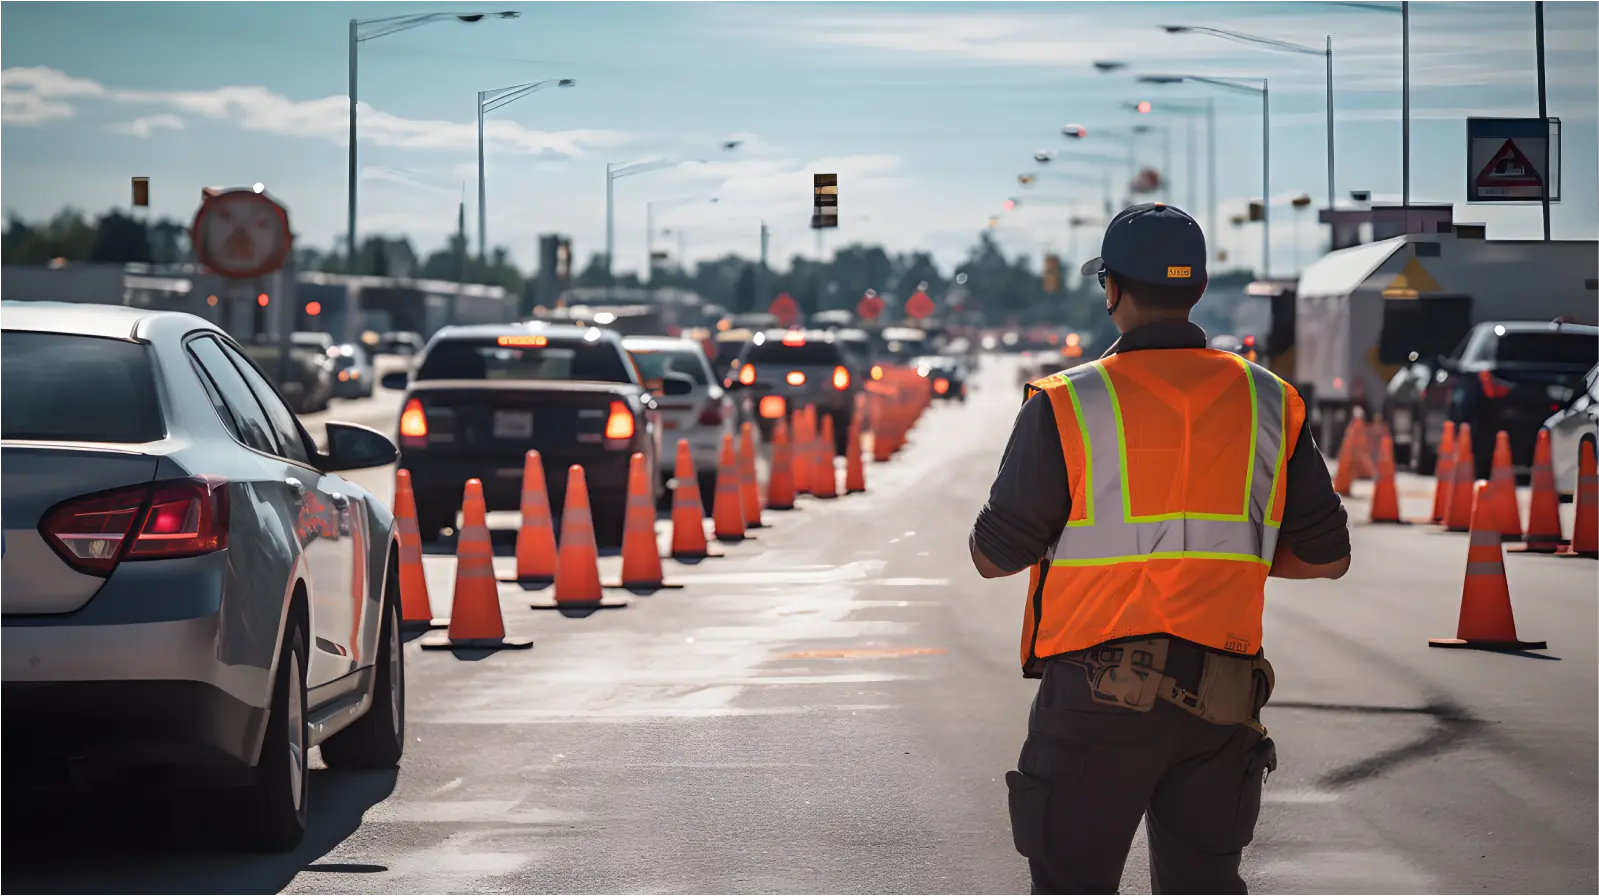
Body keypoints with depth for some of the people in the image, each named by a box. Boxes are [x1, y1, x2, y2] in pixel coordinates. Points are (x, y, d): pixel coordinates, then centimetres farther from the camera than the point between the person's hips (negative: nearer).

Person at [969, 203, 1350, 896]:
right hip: (1218, 706, 3)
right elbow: (1327, 556, 7)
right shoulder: (1268, 404, 3)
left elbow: (993, 556, -3)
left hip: (1096, 703, -3)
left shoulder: (1066, 405, -9)